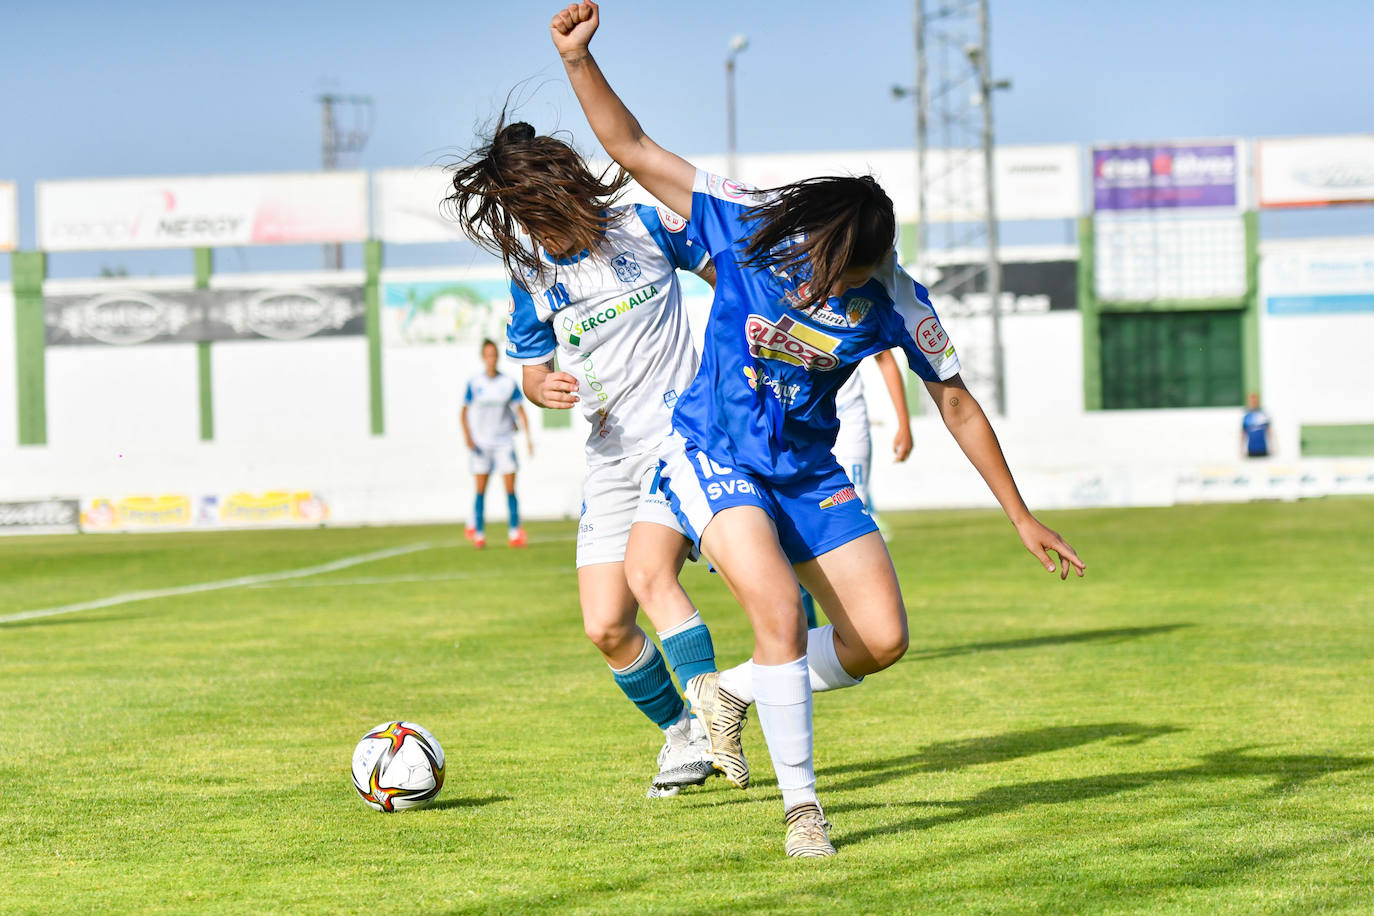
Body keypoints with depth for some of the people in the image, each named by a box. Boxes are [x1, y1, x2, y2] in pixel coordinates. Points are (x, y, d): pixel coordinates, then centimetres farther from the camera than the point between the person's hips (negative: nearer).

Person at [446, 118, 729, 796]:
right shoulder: (532, 276, 3)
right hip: (611, 456, 4)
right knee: (605, 627, -4)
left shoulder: (647, 227, -5)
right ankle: (678, 733, 18)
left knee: (648, 568, -29)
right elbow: (531, 368, 15)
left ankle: (709, 722, -24)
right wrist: (543, 387, -7)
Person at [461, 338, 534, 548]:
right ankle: (478, 533, 6)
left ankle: (514, 532, 0)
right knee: (480, 490, -1)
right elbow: (464, 413, 4)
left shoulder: (509, 383, 3)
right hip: (481, 443, -1)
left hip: (504, 442, 1)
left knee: (510, 488, -4)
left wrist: (528, 437, -4)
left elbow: (520, 411, 5)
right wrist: (467, 436, -9)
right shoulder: (474, 383, 1)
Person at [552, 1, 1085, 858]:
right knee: (779, 608, -25)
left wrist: (1022, 518, 1)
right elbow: (633, 150, -11)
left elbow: (958, 406, -2)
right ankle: (801, 805, -13)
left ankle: (732, 689, 19)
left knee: (882, 639, -6)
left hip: (809, 472, 3)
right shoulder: (749, 224, -16)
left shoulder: (894, 299, -13)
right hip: (715, 458, -3)